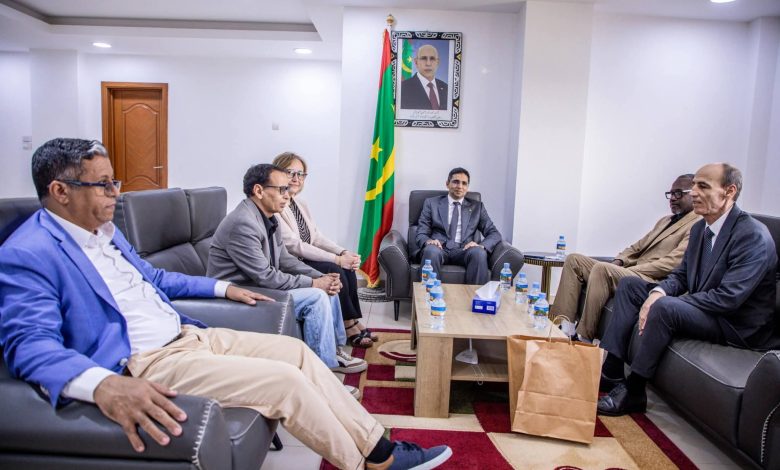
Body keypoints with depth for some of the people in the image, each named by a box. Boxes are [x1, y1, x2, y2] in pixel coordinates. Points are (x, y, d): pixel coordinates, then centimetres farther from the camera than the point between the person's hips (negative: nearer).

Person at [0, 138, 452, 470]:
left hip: (188, 335, 9)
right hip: (143, 363, -9)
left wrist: (223, 288, 25)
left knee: (295, 350, 2)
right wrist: (104, 384, -42)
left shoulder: (105, 230, 15)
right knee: (286, 380, -19)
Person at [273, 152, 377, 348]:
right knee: (334, 270, -23)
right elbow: (295, 246, -23)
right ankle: (349, 326, -8)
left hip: (305, 259, 8)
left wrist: (344, 252, -11)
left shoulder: (301, 204, 11)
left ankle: (354, 323, -8)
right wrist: (337, 259, -24)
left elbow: (317, 237, 8)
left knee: (347, 269, -13)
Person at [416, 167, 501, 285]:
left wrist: (481, 246, -12)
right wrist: (428, 241, -17)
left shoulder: (477, 207, 19)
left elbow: (494, 234, 11)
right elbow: (420, 234, 9)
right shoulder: (431, 203, 15)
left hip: (464, 251, 1)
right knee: (431, 251, -36)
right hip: (440, 248, -1)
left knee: (479, 253, -33)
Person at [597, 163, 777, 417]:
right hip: (702, 309, 9)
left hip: (738, 325, -9)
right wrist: (657, 292, -13)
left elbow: (728, 298, -27)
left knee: (665, 307, -34)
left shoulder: (753, 235, -20)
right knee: (629, 284, 3)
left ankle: (633, 391, -20)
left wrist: (662, 301, -25)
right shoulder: (699, 228, 7)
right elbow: (680, 275, 11)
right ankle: (610, 369, -5)